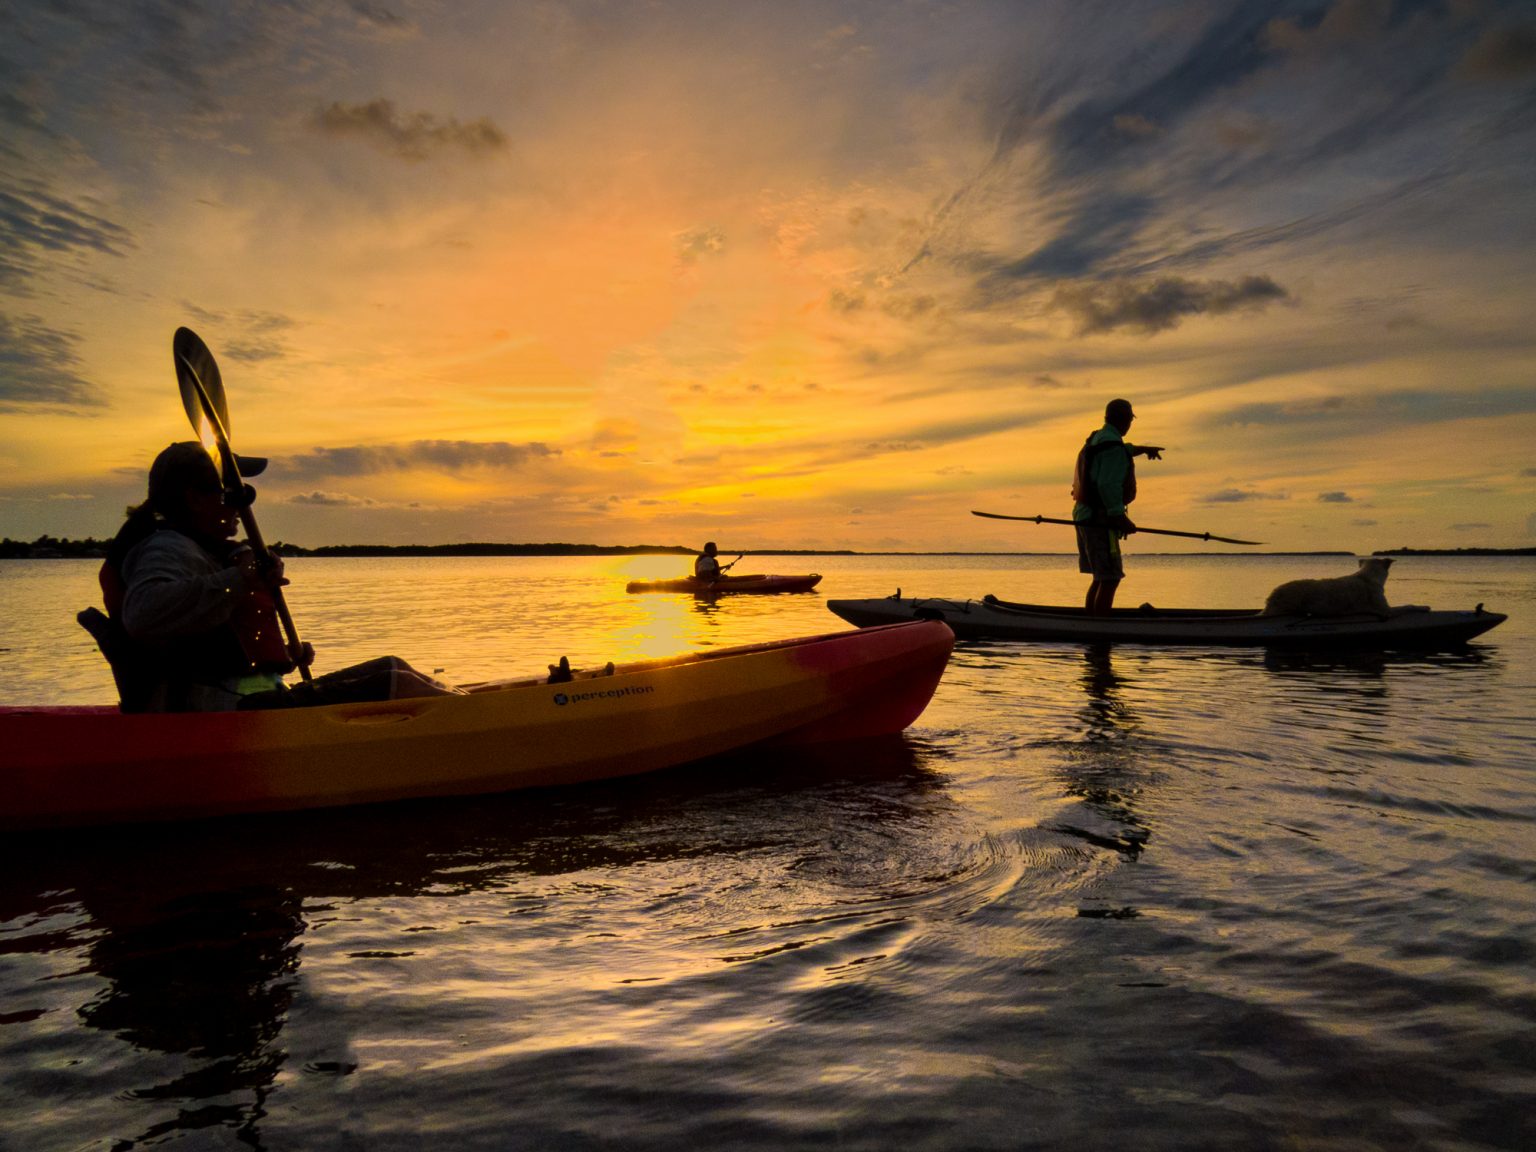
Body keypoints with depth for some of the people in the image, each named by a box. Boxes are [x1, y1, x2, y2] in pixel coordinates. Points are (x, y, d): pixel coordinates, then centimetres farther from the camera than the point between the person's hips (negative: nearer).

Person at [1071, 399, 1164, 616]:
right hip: (1100, 519, -10)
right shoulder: (1113, 446, -15)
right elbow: (1108, 486, -24)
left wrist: (1140, 448, 46)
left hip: (1083, 515, 10)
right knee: (1110, 579, -7)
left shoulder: (1097, 439, 14)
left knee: (1101, 578, 16)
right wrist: (1121, 518, -22)